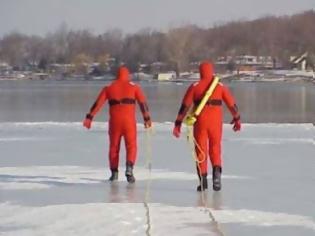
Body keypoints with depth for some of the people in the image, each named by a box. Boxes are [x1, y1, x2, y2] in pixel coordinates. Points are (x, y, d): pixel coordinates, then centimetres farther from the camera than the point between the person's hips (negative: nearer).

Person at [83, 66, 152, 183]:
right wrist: (147, 119, 2)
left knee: (114, 146, 14)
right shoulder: (134, 87, 9)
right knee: (131, 145, 4)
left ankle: (114, 173, 14)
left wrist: (89, 117, 2)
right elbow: (142, 103, 1)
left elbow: (98, 103, 4)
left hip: (114, 120, 1)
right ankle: (129, 168, -18)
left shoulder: (109, 88, 12)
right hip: (129, 120, -1)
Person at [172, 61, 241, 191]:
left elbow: (185, 106, -3)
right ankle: (216, 171, -11)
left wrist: (178, 124, -1)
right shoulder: (220, 86, 5)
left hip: (200, 122, -1)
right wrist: (237, 119, 23)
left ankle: (203, 180, 6)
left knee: (201, 150, 8)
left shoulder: (195, 87, 2)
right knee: (215, 148, 14)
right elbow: (232, 104, 8)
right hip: (216, 122, 1)